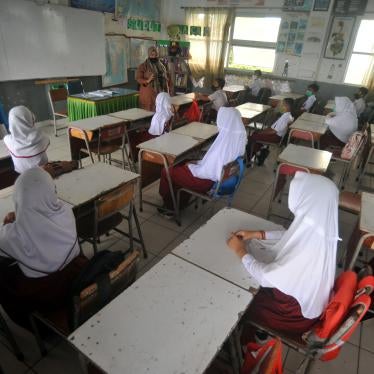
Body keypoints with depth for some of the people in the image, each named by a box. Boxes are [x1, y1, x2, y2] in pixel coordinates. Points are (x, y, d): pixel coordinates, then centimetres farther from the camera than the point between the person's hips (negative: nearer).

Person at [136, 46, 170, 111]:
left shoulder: (161, 66, 16)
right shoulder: (143, 66, 0)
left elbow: (166, 79, 18)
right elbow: (138, 78, -7)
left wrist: (167, 91, 11)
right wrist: (147, 81, -24)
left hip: (160, 93, 5)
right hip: (148, 94, -4)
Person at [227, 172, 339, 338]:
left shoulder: (308, 253, -44)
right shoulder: (317, 229, -19)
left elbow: (265, 277, -30)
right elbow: (291, 236, 2)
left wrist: (240, 250, -16)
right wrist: (256, 234, -3)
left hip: (295, 314, -6)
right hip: (308, 298, 6)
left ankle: (244, 336, 42)